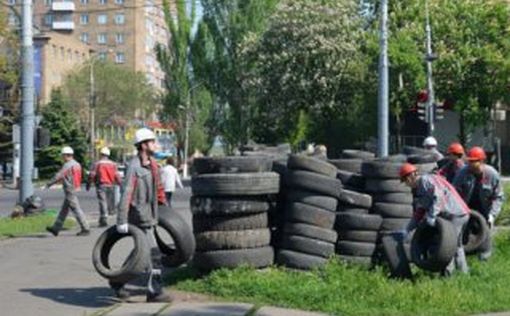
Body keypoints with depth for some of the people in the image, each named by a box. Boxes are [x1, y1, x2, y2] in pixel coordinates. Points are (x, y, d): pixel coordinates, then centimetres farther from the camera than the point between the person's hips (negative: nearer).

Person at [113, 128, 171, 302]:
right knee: (153, 254, -8)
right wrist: (122, 221, -25)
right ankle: (154, 292, 0)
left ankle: (117, 281, 30)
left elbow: (158, 187, 21)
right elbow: (126, 194, -22)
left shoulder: (152, 164, 10)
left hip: (150, 217, 9)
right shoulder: (134, 167, -17)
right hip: (139, 218, -9)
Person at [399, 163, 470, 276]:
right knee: (457, 246, 21)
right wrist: (407, 230, 11)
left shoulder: (426, 180, -11)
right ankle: (464, 273, 32)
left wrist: (432, 216, -31)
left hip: (455, 216, -11)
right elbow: (418, 215, 19)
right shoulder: (418, 190, 19)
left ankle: (447, 274, -6)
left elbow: (438, 196, -26)